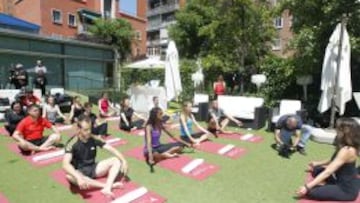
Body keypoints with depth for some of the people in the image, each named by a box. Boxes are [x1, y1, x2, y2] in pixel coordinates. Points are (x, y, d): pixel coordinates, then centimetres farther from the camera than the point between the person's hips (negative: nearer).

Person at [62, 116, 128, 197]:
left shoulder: (94, 139, -8)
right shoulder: (72, 143, -19)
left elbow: (112, 149, -9)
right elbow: (65, 164, -33)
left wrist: (123, 161, -24)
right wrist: (78, 177, -49)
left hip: (93, 168, 4)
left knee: (116, 160, -13)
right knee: (70, 176, -40)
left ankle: (107, 188, -36)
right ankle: (110, 185, -34)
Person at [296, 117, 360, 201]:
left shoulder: (347, 150, -28)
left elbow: (328, 172, -30)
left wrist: (307, 187, -29)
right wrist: (317, 163, 24)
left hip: (347, 190, -9)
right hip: (342, 182, 9)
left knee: (310, 192, -21)